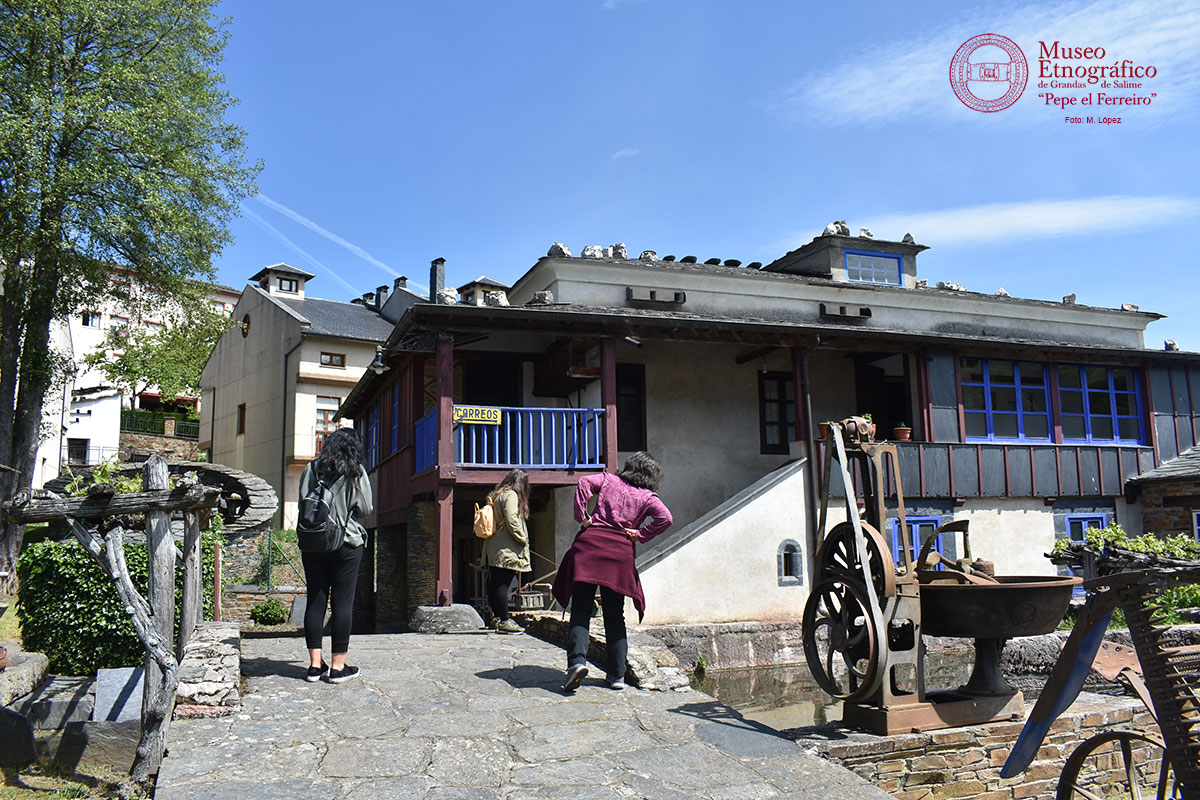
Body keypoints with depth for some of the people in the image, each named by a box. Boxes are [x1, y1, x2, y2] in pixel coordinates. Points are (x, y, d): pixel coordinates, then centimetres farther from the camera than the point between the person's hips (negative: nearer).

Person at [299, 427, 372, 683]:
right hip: (346, 545, -3)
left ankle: (315, 664, 11)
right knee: (342, 603, 1)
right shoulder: (355, 472, -5)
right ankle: (338, 666, 5)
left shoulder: (311, 469, 3)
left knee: (315, 601, 8)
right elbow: (365, 509, -4)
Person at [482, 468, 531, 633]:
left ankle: (498, 618, 15)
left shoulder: (495, 495, 19)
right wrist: (523, 539, -9)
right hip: (506, 549, -9)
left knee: (494, 583, 9)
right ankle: (504, 621, -7)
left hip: (492, 549, 9)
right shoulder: (511, 495, -9)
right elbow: (511, 521, -17)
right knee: (503, 584, -9)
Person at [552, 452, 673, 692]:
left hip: (590, 540, 0)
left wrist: (582, 517, 1)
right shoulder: (647, 497, 14)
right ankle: (617, 675, 9)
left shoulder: (608, 480, 17)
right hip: (621, 550, 1)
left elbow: (584, 482, -2)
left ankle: (577, 659, -23)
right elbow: (665, 518, -4)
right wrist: (640, 534, 3)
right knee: (615, 615, 10)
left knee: (581, 609, -2)